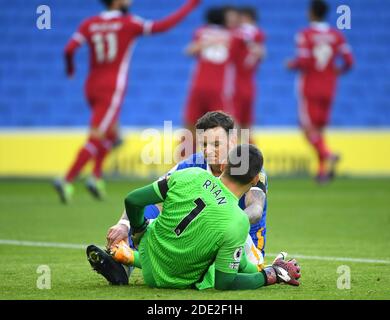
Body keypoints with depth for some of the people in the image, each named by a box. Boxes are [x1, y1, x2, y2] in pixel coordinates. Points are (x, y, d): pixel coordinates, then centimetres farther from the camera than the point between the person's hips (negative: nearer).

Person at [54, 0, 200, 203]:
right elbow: (163, 26, -7)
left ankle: (96, 177, 11)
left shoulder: (89, 24, 4)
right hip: (112, 89, -6)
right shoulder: (128, 23, -8)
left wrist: (70, 66, 17)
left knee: (111, 132, 23)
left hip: (92, 87, 6)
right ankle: (67, 181, -16)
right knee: (95, 139, -6)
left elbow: (69, 50, -6)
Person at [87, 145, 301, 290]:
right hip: (178, 281, -5)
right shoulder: (238, 222, -29)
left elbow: (133, 200, -10)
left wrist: (139, 232, 12)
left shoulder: (191, 176, -18)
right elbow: (224, 283, -22)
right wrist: (273, 275, -10)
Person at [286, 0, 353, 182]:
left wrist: (291, 65, 1)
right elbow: (349, 61, -2)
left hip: (309, 88, -5)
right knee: (320, 128, 14)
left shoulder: (305, 35, -10)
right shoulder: (337, 36, 3)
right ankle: (323, 170, 9)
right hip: (329, 88, 5)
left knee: (309, 127, -2)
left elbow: (302, 62, -19)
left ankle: (327, 155, -27)